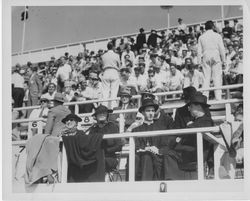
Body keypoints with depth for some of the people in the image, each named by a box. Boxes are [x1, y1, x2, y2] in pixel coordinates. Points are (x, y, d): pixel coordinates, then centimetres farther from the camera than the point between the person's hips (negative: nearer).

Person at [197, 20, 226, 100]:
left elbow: (199, 50, 5)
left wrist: (199, 61, 9)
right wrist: (223, 60, 8)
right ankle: (218, 97, -7)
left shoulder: (201, 37, 6)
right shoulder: (217, 36, 1)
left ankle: (205, 97, -2)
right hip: (216, 57, -2)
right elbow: (222, 49, 2)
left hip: (205, 58, 2)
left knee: (206, 78, 3)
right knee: (217, 77, -2)